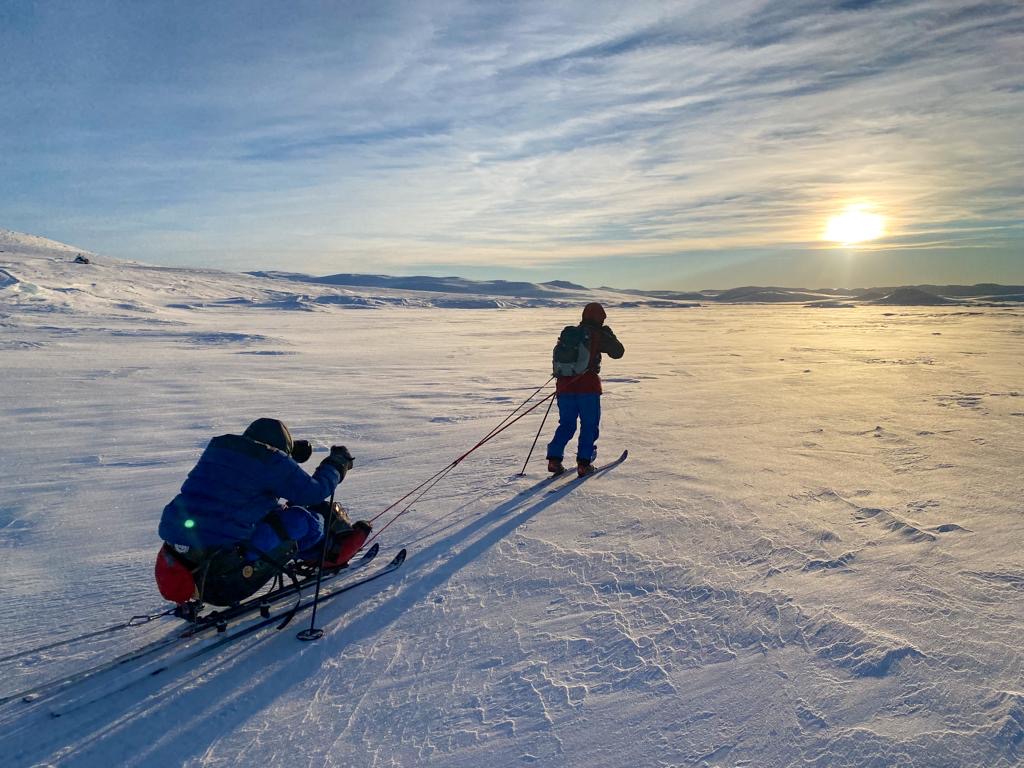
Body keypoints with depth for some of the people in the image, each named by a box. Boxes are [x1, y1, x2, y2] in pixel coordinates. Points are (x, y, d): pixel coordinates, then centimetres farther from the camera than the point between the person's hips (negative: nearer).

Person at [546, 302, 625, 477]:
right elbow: (618, 352, 3)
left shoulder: (567, 333, 11)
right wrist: (609, 334, 17)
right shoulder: (597, 335, -5)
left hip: (564, 385, 5)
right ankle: (584, 463, 4)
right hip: (588, 385, -5)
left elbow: (556, 355, 18)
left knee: (566, 424, 15)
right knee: (590, 425, 7)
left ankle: (554, 459, 7)